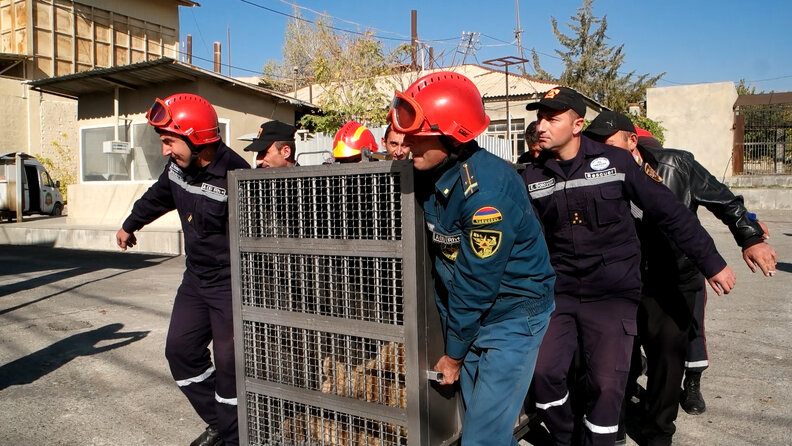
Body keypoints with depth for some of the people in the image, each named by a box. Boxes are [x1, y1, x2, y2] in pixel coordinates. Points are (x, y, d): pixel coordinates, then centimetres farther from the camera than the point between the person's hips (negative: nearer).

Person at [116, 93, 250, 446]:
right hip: (196, 278, 9)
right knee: (180, 349, 12)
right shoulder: (178, 167, -1)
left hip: (231, 284, -8)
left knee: (229, 363, -2)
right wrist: (130, 225, 39)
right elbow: (159, 196, 22)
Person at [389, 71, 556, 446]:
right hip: (468, 316, 7)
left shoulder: (486, 188, -28)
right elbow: (441, 264, 2)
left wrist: (454, 353, -10)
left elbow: (476, 283, -21)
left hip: (512, 316, -7)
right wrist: (448, 335, 3)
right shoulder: (430, 176, -4)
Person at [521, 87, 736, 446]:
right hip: (558, 290, 3)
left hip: (613, 293, -2)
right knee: (544, 371, -3)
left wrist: (711, 263, 0)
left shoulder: (615, 161, -7)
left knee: (606, 384, -3)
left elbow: (670, 213, -3)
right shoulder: (532, 177, 1)